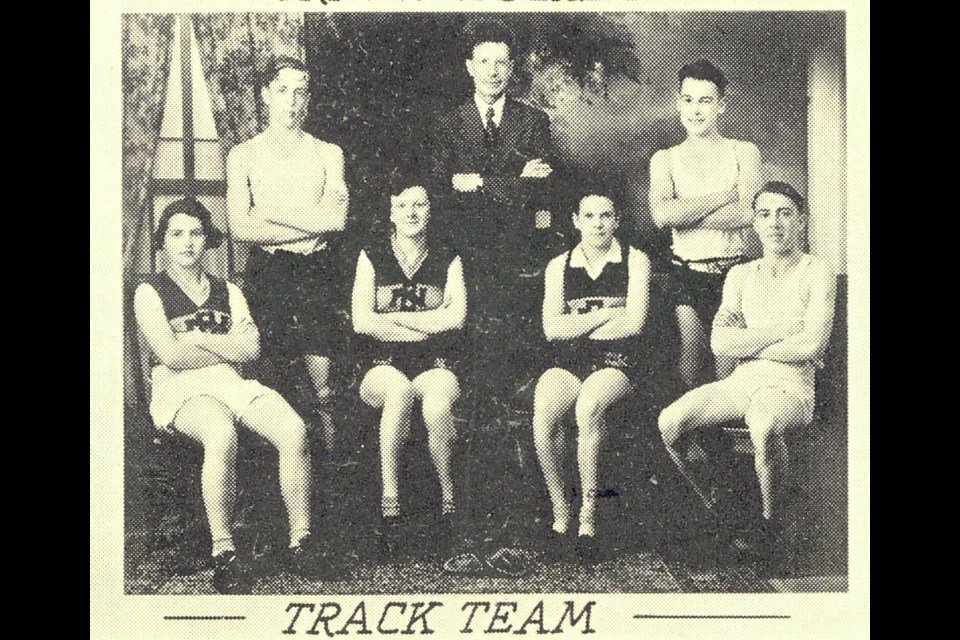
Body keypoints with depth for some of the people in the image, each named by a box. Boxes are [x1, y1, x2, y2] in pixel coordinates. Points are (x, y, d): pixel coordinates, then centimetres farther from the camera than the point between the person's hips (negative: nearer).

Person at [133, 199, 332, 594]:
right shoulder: (149, 293, 11)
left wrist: (196, 339, -1)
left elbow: (251, 349, 6)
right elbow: (169, 354, -5)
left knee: (293, 430, -27)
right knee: (222, 435, -40)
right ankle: (223, 552, -35)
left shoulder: (228, 292, 23)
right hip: (180, 388, -4)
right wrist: (227, 348, 3)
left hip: (232, 383, 4)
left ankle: (300, 539, -23)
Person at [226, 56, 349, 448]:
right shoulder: (243, 156, 7)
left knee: (323, 382, -6)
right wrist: (308, 227, -7)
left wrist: (271, 213, -6)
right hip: (268, 273, 0)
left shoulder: (328, 153, 11)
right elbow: (241, 228, -5)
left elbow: (336, 218, -5)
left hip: (318, 273, 1)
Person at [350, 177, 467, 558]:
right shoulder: (372, 257, 12)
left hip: (435, 366, 1)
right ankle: (389, 504, -41)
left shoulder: (447, 260, 14)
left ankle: (448, 498, -21)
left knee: (436, 403, -37)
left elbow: (455, 317, -3)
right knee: (399, 389, -38)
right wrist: (428, 325, -3)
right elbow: (361, 322, -1)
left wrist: (391, 317, -4)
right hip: (382, 366, 0)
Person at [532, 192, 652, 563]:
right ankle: (559, 514, -22)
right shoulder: (559, 266, 16)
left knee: (589, 407, -36)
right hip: (568, 364, 2)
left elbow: (633, 323, -2)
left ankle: (588, 517, -28)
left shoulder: (635, 261, 10)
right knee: (543, 411, -31)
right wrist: (607, 314, -2)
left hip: (616, 362, -2)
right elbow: (552, 329, 4)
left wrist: (576, 327, 0)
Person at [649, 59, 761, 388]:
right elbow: (660, 214, -10)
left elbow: (748, 212, -11)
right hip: (685, 276, 1)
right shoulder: (664, 159, 9)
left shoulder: (743, 152, 6)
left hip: (732, 272, -1)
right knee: (687, 376, -1)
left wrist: (683, 215, -9)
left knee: (729, 373, -2)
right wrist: (723, 196, -10)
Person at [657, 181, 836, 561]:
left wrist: (747, 346, -2)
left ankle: (771, 522, -12)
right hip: (740, 383, 5)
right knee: (670, 422, -19)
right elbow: (720, 343, 2)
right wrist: (780, 332, -6)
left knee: (763, 429, -39)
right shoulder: (741, 275, 16)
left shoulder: (816, 274, 1)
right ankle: (712, 507, 4)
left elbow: (811, 345, -12)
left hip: (789, 386, -5)